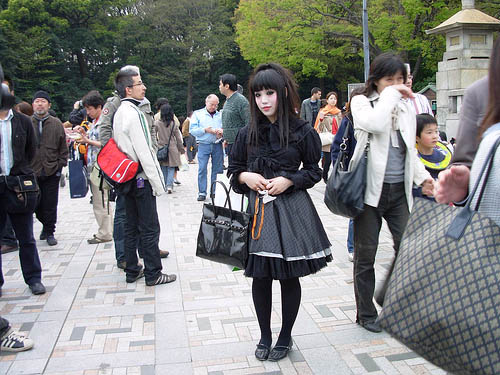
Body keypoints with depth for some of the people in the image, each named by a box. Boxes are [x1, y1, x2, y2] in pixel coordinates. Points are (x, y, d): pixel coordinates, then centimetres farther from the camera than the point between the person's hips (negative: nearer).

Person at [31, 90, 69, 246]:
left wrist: (61, 164, 1)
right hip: (31, 172, 1)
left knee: (50, 204, 2)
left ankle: (49, 232, 15)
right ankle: (46, 225, 30)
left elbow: (63, 147, 9)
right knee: (35, 204, 8)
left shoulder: (56, 123, 5)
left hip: (52, 171, -1)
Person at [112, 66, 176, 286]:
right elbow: (144, 153, -20)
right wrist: (157, 183, -16)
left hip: (127, 178, 9)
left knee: (131, 226, 14)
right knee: (150, 227, -1)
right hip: (141, 178, -9)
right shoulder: (133, 113, -17)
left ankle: (132, 271, 22)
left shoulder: (119, 113, 12)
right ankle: (153, 274, 6)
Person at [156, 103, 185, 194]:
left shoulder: (157, 123, -6)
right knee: (171, 168, 5)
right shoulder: (174, 124, -4)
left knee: (163, 168, 12)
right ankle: (169, 185, -10)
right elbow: (178, 138, 2)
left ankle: (165, 186, 19)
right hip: (172, 149, 0)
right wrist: (181, 149, 11)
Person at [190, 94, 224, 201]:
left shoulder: (221, 115, 12)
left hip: (217, 145, 2)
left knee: (217, 169, 3)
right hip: (203, 145, -2)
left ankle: (215, 192, 12)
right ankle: (202, 192, -1)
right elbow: (192, 130, -1)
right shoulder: (197, 114, 8)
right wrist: (205, 130, -13)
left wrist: (222, 131, -10)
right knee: (202, 169, -6)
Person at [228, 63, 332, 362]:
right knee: (261, 276, 8)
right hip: (258, 210, 2)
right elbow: (234, 170, 13)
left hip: (292, 210, -2)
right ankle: (265, 336, 28)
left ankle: (285, 337, 27)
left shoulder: (302, 132, -3)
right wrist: (245, 177, -8)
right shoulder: (248, 134, 4)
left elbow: (314, 171, 3)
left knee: (290, 276, 7)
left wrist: (289, 180, -13)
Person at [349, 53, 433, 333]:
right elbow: (375, 124, -24)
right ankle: (366, 314, 21)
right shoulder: (361, 102, -1)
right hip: (371, 188, -4)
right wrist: (391, 94, -12)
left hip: (399, 190, 4)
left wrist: (422, 176, 7)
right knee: (366, 254, 6)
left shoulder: (406, 108, 14)